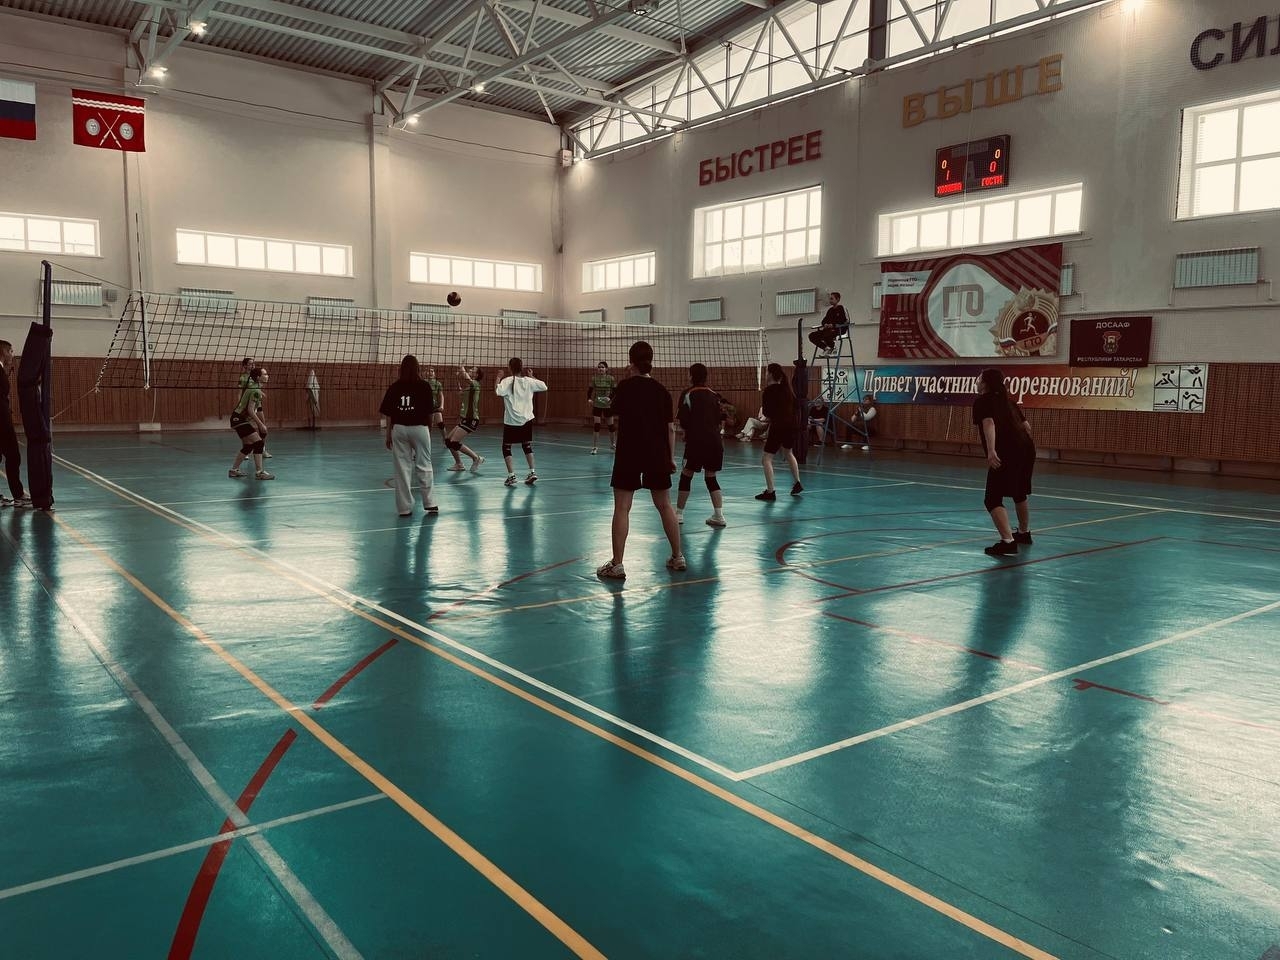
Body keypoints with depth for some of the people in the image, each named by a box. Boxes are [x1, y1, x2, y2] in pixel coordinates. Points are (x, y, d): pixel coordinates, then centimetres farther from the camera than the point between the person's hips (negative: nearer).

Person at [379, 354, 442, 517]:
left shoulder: (394, 387, 0)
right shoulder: (425, 386, -4)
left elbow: (388, 414, 0)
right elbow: (431, 411, -3)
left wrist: (388, 434, 9)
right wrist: (429, 427, 14)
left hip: (399, 429, 1)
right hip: (419, 428, -1)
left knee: (401, 468, 6)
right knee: (424, 467, 10)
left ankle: (404, 507, 9)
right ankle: (429, 504, 12)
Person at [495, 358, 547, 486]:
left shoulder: (507, 381, -11)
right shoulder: (529, 381, 1)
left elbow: (497, 391, -28)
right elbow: (544, 387, 12)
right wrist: (532, 376, 20)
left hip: (511, 421, -4)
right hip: (527, 419, 4)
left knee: (506, 447, 8)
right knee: (527, 445, 19)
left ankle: (511, 475, 0)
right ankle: (532, 472, 11)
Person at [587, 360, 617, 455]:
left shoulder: (611, 379, -6)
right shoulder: (594, 379, -3)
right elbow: (590, 390, 1)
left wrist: (610, 398, -20)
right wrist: (589, 399, -16)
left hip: (608, 405, 0)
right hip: (597, 405, 0)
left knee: (611, 425, 10)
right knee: (596, 425, -6)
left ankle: (613, 444, 30)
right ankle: (594, 447, -1)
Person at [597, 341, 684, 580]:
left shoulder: (625, 386, -7)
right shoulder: (661, 390, 2)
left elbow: (616, 410, 12)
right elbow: (670, 427, 3)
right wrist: (671, 457, 11)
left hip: (629, 454, -3)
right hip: (657, 454, 4)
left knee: (622, 508, 0)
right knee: (664, 506, 15)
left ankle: (617, 565, -2)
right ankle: (678, 557, 23)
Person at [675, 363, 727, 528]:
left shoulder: (688, 394, -3)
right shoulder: (713, 395, 11)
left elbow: (683, 420, -7)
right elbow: (718, 420, 13)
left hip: (696, 441, -5)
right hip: (715, 440, 5)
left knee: (686, 475, 7)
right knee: (711, 477, 11)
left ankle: (679, 514, 11)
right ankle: (719, 515, 4)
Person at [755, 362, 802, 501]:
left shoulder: (769, 390, -10)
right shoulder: (786, 388, 8)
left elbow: (766, 412, -9)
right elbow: (794, 405, 14)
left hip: (777, 426, -7)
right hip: (791, 424, 7)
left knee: (766, 459, -2)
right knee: (789, 452, 30)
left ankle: (770, 492, -10)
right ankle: (797, 484, 35)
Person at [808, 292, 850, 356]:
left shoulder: (841, 308, -4)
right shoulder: (830, 309, 16)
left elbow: (846, 320, -14)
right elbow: (824, 320, 17)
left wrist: (833, 325, -22)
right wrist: (825, 324, -9)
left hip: (840, 329, -7)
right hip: (829, 329, 7)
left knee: (826, 334, -39)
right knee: (812, 336, -9)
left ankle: (832, 348, -10)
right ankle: (826, 348, -4)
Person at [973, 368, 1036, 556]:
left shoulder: (982, 401, 0)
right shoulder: (1007, 400, 22)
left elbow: (989, 423, -19)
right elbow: (1026, 426, 24)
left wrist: (991, 451, -31)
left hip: (1006, 454, -8)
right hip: (1026, 449, 8)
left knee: (993, 500, -6)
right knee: (1019, 494, 28)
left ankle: (1008, 541, -21)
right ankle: (1024, 533, 46)